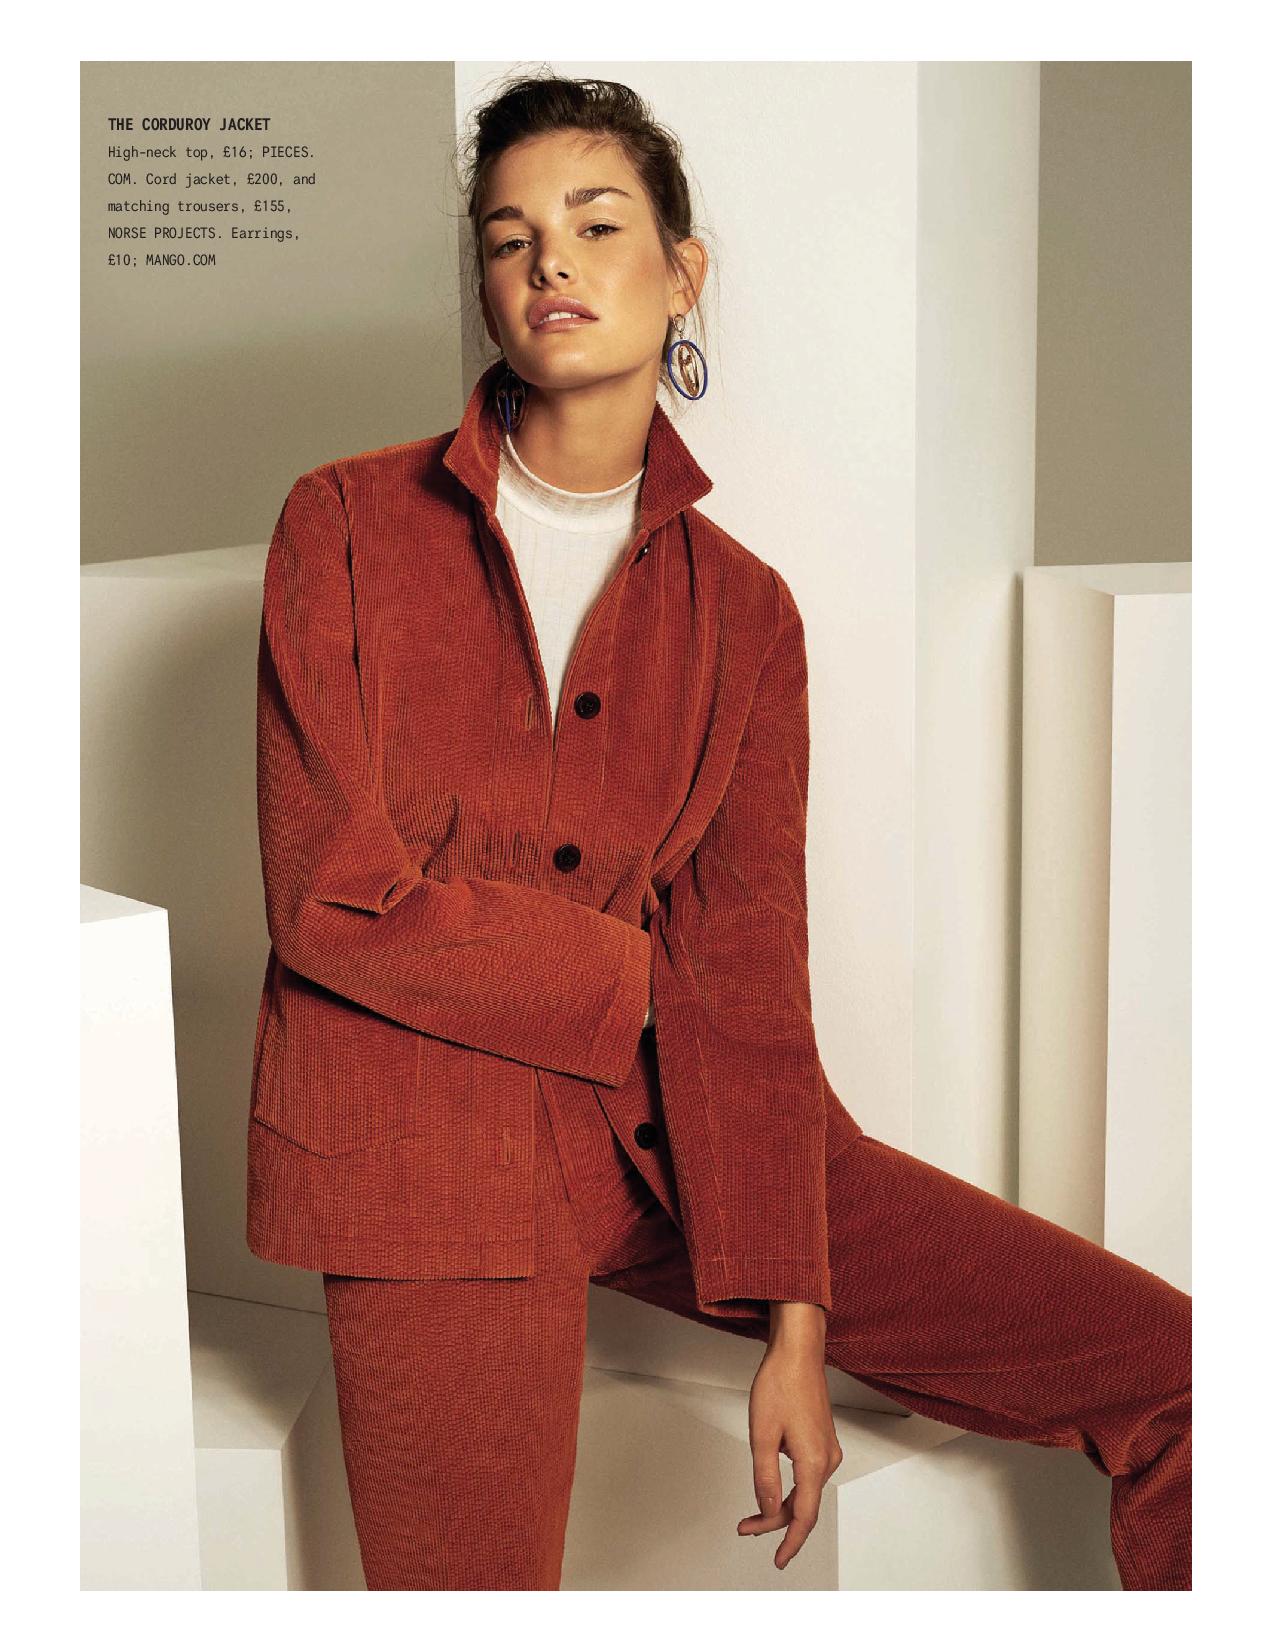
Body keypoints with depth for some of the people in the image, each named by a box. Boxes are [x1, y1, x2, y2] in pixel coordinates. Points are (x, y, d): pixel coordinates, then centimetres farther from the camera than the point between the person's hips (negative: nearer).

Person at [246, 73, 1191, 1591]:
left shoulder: (741, 611, 5)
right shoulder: (347, 527, -1)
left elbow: (750, 983, -2)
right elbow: (332, 901, -9)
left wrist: (793, 1321, -9)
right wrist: (645, 977, -6)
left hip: (672, 1131, 3)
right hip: (432, 1144, -2)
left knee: (1177, 1376, -4)